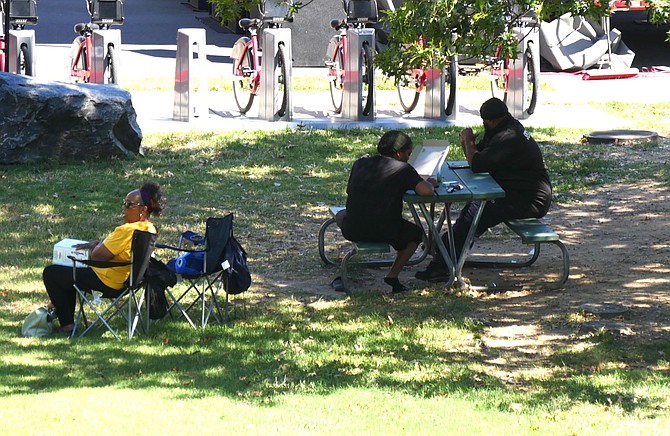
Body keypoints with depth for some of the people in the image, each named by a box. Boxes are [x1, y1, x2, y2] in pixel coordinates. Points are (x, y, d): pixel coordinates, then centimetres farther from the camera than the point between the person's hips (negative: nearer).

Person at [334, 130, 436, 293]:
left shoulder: (361, 163, 11)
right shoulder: (403, 169, -4)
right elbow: (426, 191, -17)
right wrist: (430, 184, 7)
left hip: (352, 230, 4)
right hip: (385, 232, -4)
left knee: (341, 215, 38)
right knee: (416, 234, 26)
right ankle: (392, 277, 10)